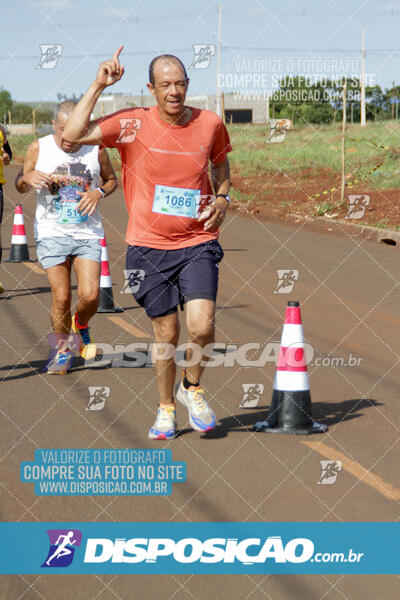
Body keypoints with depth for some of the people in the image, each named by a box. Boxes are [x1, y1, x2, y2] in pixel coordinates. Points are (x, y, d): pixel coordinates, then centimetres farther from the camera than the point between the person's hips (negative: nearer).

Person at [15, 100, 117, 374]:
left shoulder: (96, 149, -2)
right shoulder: (39, 149, -2)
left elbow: (112, 179, 15)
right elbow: (20, 186, 11)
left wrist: (99, 192, -7)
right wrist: (28, 178, -13)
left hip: (88, 233, 0)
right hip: (52, 233, 0)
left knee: (90, 295, -11)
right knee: (61, 297, -5)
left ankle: (81, 325, 24)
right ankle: (62, 348, 17)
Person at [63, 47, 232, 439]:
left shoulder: (209, 124, -1)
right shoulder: (134, 125, -8)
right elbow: (73, 134, -20)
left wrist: (222, 197, 3)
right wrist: (99, 86, -18)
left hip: (197, 244, 1)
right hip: (149, 247, -1)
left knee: (201, 326, -16)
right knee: (165, 334, 7)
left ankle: (192, 388, 14)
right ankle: (166, 408, 29)